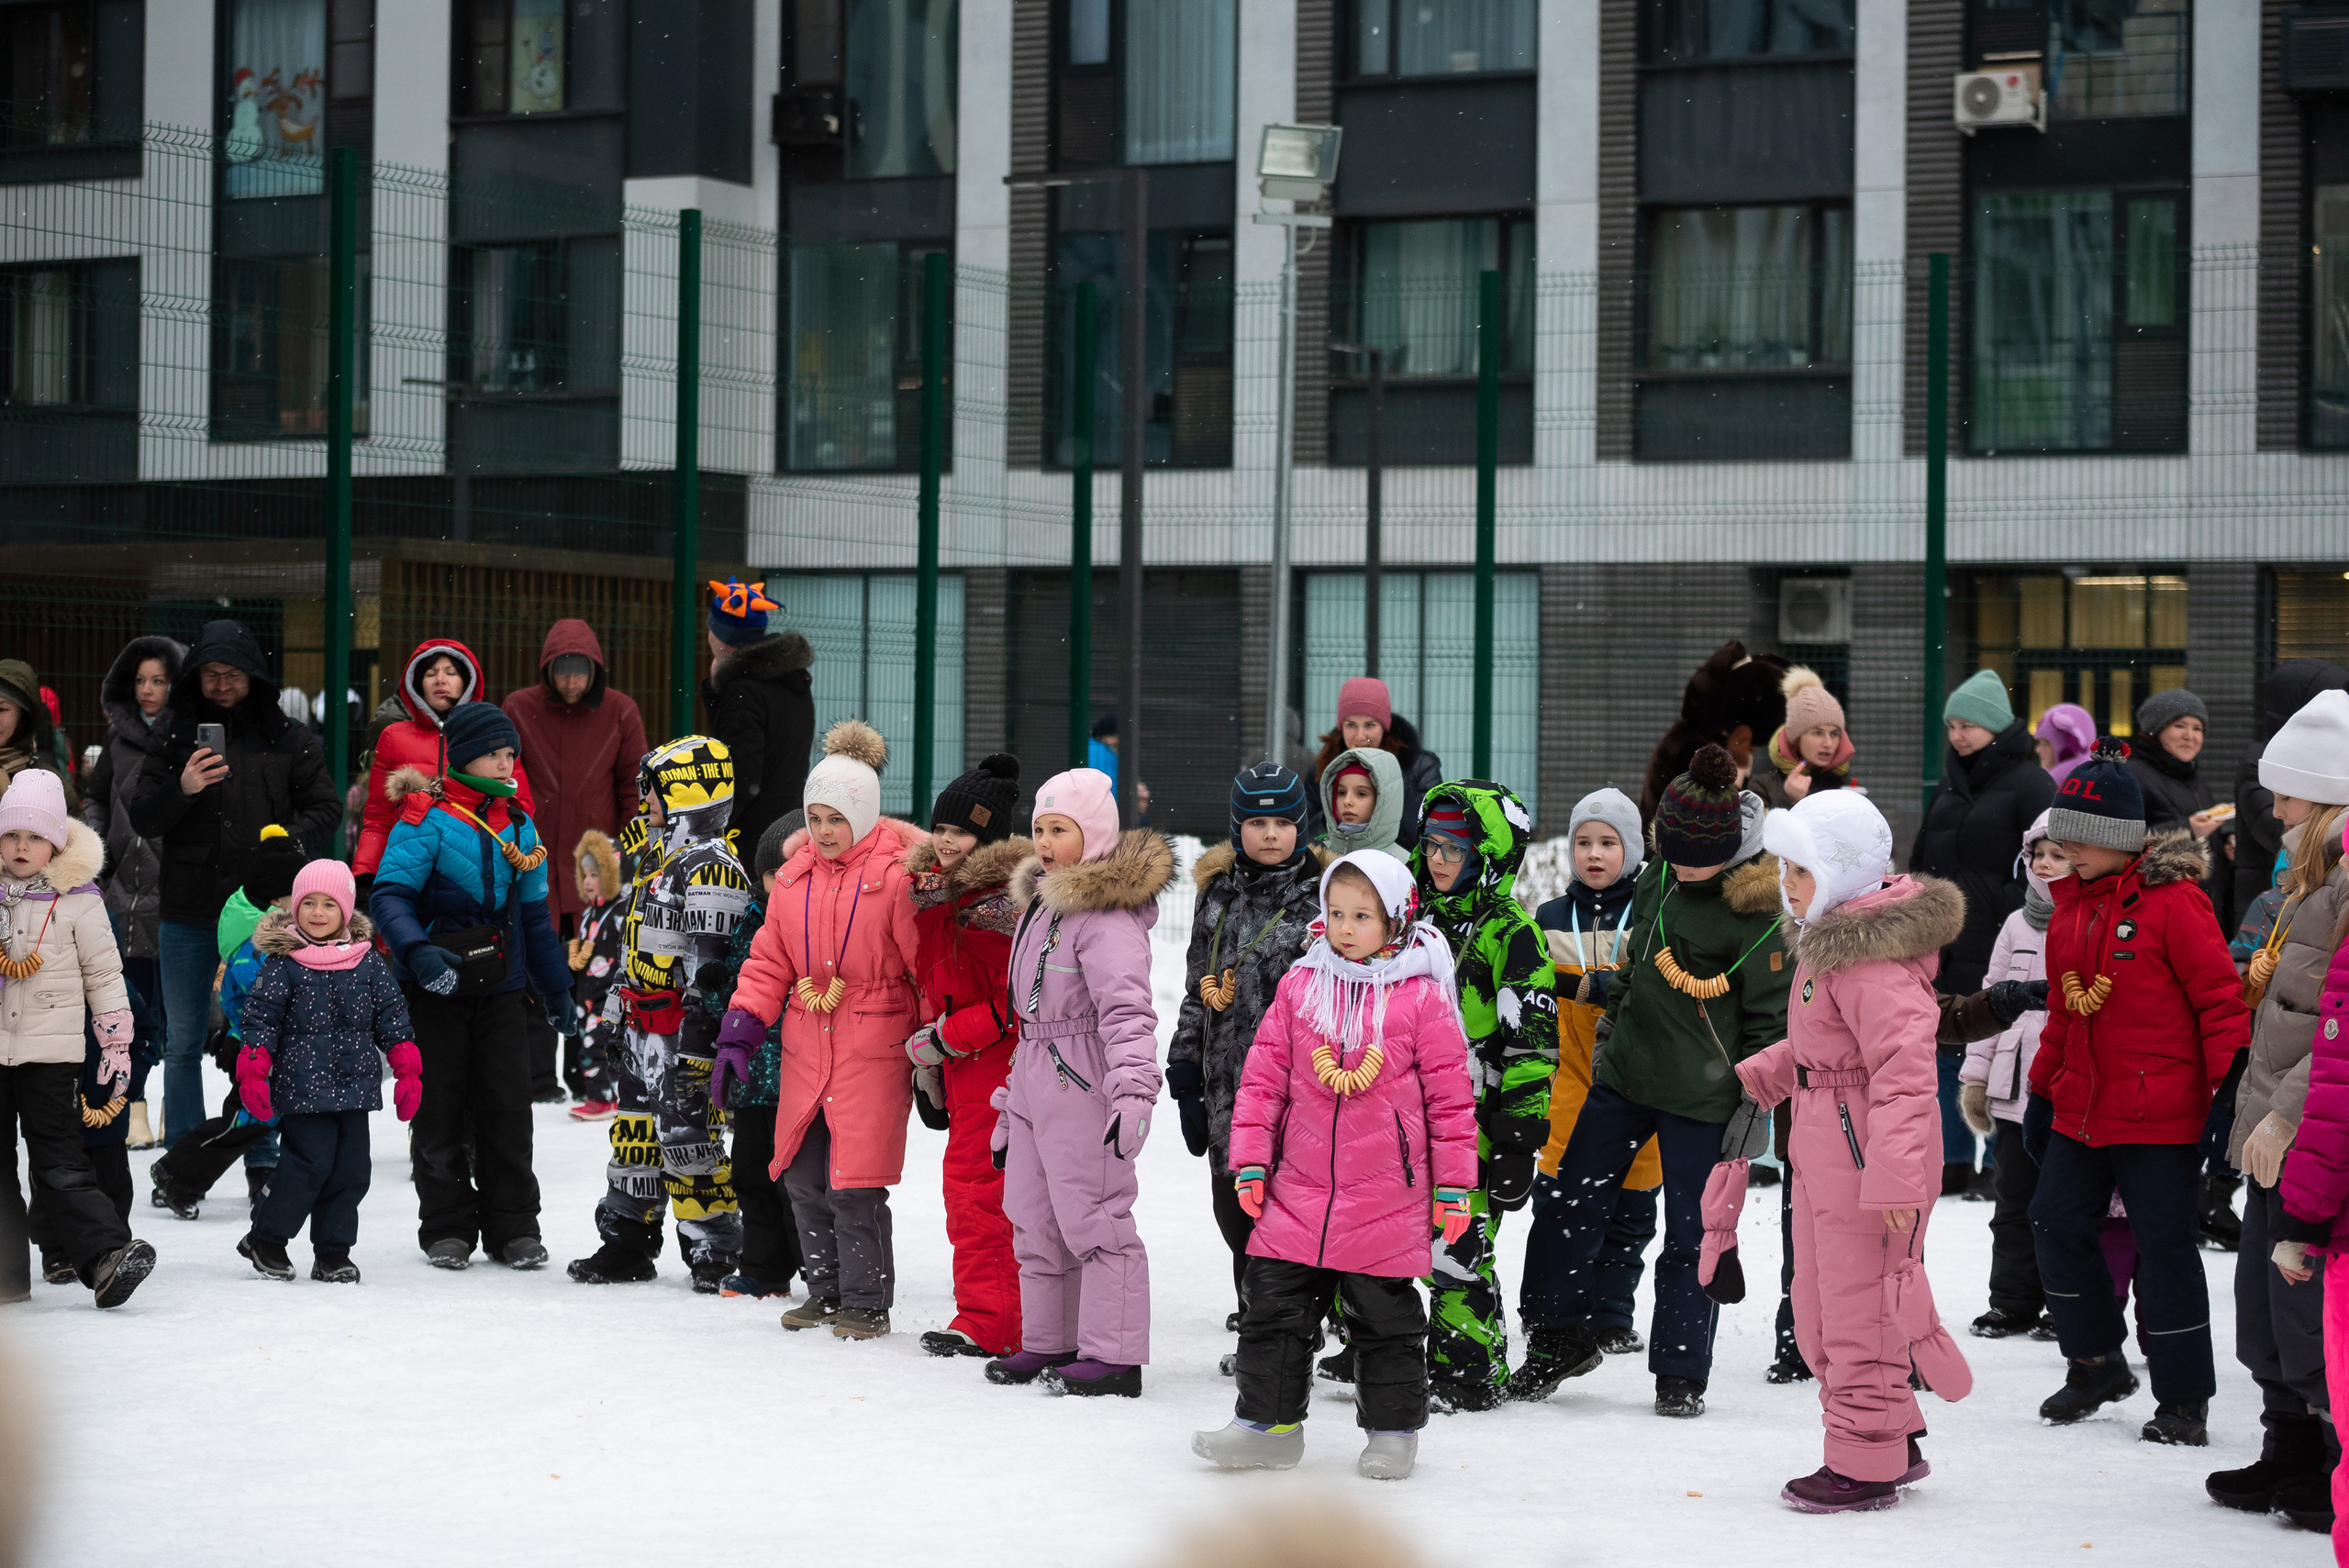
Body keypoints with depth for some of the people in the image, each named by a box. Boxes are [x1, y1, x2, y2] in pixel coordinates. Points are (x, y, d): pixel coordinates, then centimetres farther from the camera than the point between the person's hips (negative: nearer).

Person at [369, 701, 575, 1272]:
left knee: (506, 1103, 2)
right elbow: (389, 894, -17)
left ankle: (513, 1226, 10)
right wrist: (415, 950, -34)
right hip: (434, 986, -4)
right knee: (440, 1105, 2)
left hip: (500, 987, 4)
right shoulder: (427, 818, -9)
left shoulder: (518, 824, 10)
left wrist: (556, 988, 21)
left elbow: (534, 913, 19)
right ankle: (447, 1226, 12)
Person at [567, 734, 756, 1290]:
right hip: (643, 1027, 10)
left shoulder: (711, 868, -17)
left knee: (687, 1135, -8)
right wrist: (624, 1026, 27)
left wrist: (696, 1045, -24)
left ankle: (715, 1254, 0)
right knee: (636, 1132, 14)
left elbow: (711, 966, -22)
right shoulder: (659, 856, 16)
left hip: (684, 1029, -10)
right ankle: (627, 1243, 23)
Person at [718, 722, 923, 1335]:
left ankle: (868, 1302, 5)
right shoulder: (795, 877, 9)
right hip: (805, 1050, 6)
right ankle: (827, 1291, 24)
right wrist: (740, 1029, 5)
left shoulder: (897, 877, -10)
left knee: (853, 1185, -9)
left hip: (871, 1053, -6)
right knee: (802, 1178, 9)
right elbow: (770, 963, 14)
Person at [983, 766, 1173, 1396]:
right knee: (1034, 1220, 15)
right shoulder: (1041, 904, 16)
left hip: (1083, 1085, -10)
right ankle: (1049, 1340, 25)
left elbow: (1127, 1008, -27)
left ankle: (1113, 1354, -2)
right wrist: (1014, 1094, 26)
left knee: (1093, 1216, -7)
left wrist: (1134, 1088, -39)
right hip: (1035, 1083, 10)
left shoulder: (1106, 913, -16)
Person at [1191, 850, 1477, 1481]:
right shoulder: (1298, 987, 3)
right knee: (1273, 1307, 6)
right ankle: (1268, 1423, 18)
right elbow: (1263, 1078, 7)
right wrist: (1249, 1162, 1)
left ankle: (1392, 1430, 21)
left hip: (1386, 1196, -3)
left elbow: (1449, 1095, 0)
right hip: (1298, 1192, 3)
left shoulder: (1421, 998, -4)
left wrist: (1453, 1186, -1)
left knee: (1386, 1320, 7)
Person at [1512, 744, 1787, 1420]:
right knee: (1570, 1204, 9)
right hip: (1624, 1075, 6)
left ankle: (1681, 1373, 14)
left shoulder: (1754, 912, -16)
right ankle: (1556, 1338, 24)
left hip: (1702, 1099, -6)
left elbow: (1771, 1018, -11)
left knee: (1691, 1236, 3)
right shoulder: (1660, 875, 2)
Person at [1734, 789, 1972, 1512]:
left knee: (1858, 1308, 0)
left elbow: (1903, 1066, -27)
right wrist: (1755, 1078, 12)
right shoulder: (1829, 938, 11)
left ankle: (1864, 1466, 11)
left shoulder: (1872, 955, -21)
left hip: (1865, 1146, -11)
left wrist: (1894, 1174, -31)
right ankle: (1894, 1443, 31)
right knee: (1819, 1310, 19)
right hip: (1824, 1145, 11)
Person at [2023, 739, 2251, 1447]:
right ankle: (2096, 1365, 26)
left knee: (2164, 1245, -4)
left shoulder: (2173, 901, -13)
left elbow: (2220, 997, -13)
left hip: (2159, 1110, -7)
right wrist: (2042, 1090, 21)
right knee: (2058, 1226, 8)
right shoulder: (2072, 904, 10)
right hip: (2081, 1108, 7)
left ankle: (2184, 1399, 6)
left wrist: (2230, 1089, -16)